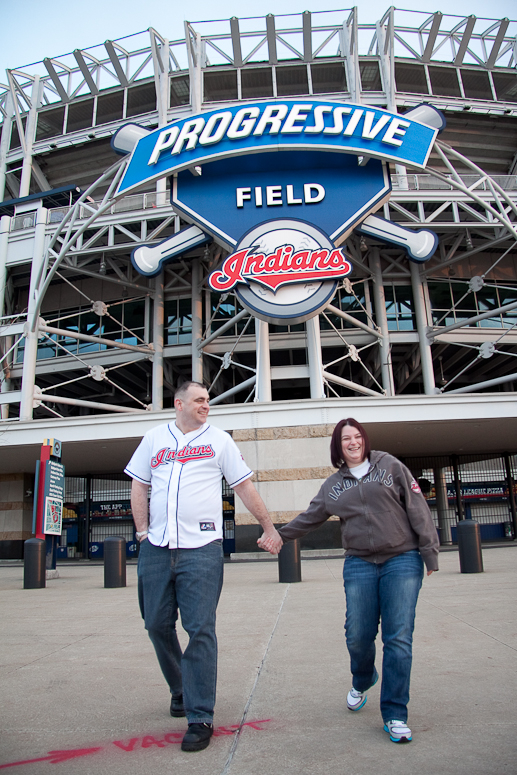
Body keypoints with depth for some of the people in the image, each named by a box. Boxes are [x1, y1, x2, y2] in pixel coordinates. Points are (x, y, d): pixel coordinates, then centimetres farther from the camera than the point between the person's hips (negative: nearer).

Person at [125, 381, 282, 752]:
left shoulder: (219, 439, 7)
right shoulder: (154, 438, 13)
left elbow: (245, 487, 8)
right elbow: (139, 486, 16)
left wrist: (270, 528, 7)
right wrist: (143, 531, 6)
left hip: (201, 548, -3)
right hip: (156, 549, 3)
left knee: (200, 629, -5)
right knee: (157, 625, 10)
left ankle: (200, 718, 6)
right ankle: (179, 689, 35)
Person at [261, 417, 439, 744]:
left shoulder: (389, 465, 3)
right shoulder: (333, 485, 12)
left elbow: (417, 508, 1)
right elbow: (310, 517, 21)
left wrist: (430, 551, -3)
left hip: (402, 561, -2)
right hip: (360, 565, 2)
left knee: (398, 638, -5)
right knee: (358, 636, 0)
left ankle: (395, 716, 10)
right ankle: (361, 683, 34)